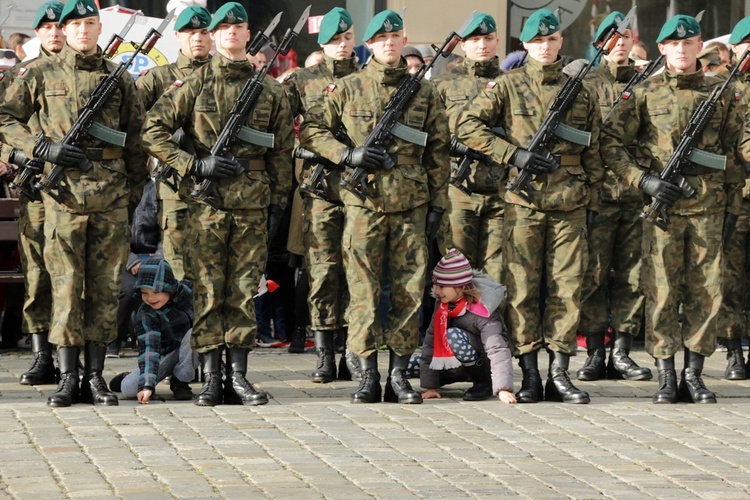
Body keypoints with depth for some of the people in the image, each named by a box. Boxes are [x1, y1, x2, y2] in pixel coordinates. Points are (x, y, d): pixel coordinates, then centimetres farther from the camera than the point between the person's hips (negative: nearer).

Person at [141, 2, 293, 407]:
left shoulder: (270, 90, 10)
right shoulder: (194, 84, 2)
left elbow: (281, 152, 13)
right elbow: (153, 131, 0)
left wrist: (277, 203, 8)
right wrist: (194, 165, -9)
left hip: (253, 204, 2)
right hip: (205, 202, -2)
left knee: (244, 290, 3)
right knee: (208, 290, -1)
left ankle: (238, 376, 7)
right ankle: (211, 377, 2)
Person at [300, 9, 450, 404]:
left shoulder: (425, 92, 10)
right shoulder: (347, 89, 5)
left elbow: (438, 152, 12)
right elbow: (310, 130, 7)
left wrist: (437, 204, 7)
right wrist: (347, 155, -7)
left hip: (411, 204, 2)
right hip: (363, 201, -1)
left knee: (409, 290, 1)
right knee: (363, 289, -2)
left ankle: (399, 374, 7)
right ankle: (368, 375, 3)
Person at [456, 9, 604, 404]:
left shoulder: (581, 92, 12)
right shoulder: (508, 86, 3)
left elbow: (592, 152, 16)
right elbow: (467, 126, -3)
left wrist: (592, 202, 10)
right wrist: (514, 155, -11)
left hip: (570, 205, 2)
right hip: (523, 201, -2)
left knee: (567, 287, 0)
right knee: (522, 288, -2)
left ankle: (559, 373, 5)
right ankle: (529, 375, 3)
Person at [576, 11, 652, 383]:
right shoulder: (585, 83, 6)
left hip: (639, 193, 3)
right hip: (598, 190, -3)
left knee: (633, 275, 2)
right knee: (594, 275, -2)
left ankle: (622, 352, 8)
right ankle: (595, 353, 4)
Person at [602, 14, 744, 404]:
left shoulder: (722, 94, 10)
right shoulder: (645, 93, 4)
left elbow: (733, 153, 14)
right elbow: (610, 142, 1)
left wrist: (732, 205, 9)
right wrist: (643, 180, -10)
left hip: (708, 207, 2)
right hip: (662, 206, -2)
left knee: (706, 291, 1)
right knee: (662, 291, -2)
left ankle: (694, 374, 9)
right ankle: (665, 376, 5)